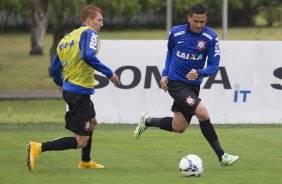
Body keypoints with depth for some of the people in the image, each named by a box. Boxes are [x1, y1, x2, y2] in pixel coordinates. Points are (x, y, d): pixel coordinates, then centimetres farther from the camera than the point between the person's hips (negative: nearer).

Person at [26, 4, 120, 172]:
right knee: (81, 141, -6)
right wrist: (109, 73, -22)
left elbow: (55, 70, 15)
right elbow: (88, 56, -29)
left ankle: (86, 161, 47)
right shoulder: (89, 33, -9)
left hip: (69, 88, 9)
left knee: (92, 122, 33)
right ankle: (38, 148, -16)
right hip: (80, 92, -9)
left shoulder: (67, 38, 13)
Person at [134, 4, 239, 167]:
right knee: (202, 113, -22)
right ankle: (222, 156, -14)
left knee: (178, 127, 10)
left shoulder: (211, 37, -9)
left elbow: (214, 66, -10)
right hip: (176, 84, -4)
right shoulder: (176, 33, -7)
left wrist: (199, 73, -28)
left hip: (193, 85, 4)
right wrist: (165, 74, 5)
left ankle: (148, 121, 38)